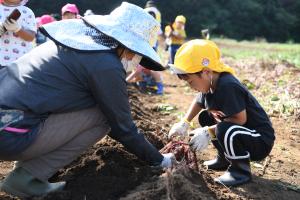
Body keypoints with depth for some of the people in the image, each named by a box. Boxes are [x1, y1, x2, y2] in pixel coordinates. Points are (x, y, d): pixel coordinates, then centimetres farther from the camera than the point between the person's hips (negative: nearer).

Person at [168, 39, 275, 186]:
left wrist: (208, 132, -24)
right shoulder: (210, 85, -1)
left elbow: (240, 119, -29)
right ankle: (225, 158, 21)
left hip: (260, 141, -9)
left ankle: (241, 170, -9)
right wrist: (184, 123, 6)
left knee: (225, 130, -35)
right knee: (205, 117, 10)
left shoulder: (227, 86, -29)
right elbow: (198, 103, 17)